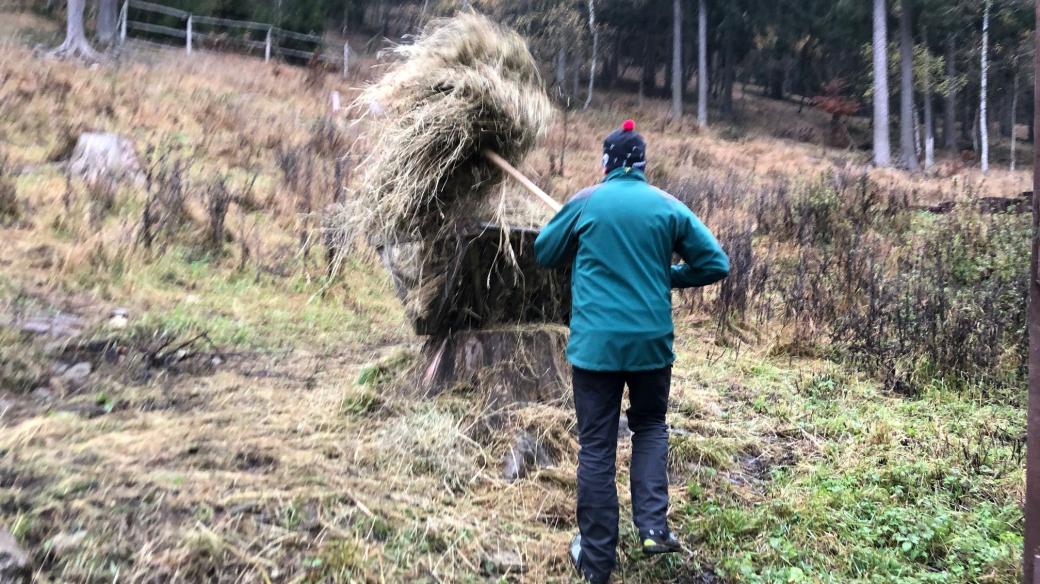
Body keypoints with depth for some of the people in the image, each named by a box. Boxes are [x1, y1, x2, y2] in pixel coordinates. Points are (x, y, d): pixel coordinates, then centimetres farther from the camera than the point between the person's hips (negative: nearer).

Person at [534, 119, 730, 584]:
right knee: (650, 428, 23)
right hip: (652, 341, 1)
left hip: (595, 342, -1)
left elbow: (543, 254, 10)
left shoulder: (584, 202, -1)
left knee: (596, 446, 7)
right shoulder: (669, 206, 2)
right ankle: (653, 526, 9)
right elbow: (716, 264, 3)